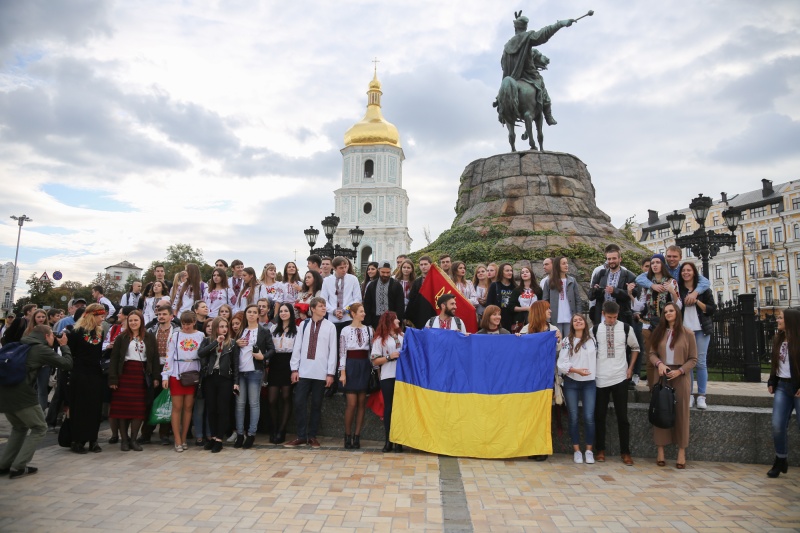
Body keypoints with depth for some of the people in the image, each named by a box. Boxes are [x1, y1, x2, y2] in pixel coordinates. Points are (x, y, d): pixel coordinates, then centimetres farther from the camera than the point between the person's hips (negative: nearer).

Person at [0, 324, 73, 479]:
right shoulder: (41, 349, -3)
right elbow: (67, 363, -1)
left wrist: (56, 347, 25)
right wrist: (64, 346, 13)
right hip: (22, 395, -8)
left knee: (19, 427, 28)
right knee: (39, 428, 9)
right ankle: (18, 467, 4)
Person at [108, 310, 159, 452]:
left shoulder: (149, 337, 6)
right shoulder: (122, 338, 2)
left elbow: (155, 357, 6)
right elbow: (114, 358, -1)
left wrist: (155, 377, 0)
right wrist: (113, 379, -7)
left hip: (142, 375, 1)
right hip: (125, 374, -1)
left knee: (139, 408, 1)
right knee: (123, 407, 1)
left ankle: (134, 439, 12)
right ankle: (124, 439, 12)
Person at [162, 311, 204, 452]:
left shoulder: (201, 336, 2)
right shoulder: (175, 335, 0)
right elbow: (169, 356, -2)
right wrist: (165, 376, -7)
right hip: (177, 374, -1)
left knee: (188, 407, 6)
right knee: (177, 407, 1)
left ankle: (184, 439, 16)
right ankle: (178, 441, 7)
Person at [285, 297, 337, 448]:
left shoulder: (330, 327, -1)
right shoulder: (304, 325, 5)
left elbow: (333, 350, -2)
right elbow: (297, 347, 5)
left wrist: (330, 373, -5)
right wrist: (294, 369, 1)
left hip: (320, 372, -1)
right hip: (303, 371, 2)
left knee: (316, 405, 8)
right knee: (299, 403, 1)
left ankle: (312, 436, 19)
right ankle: (301, 436, 12)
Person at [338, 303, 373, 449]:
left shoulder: (369, 330, 9)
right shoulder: (346, 330, 0)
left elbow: (372, 350, 11)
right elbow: (342, 353, -1)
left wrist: (375, 369, 5)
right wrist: (342, 372, -8)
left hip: (365, 367, 3)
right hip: (351, 367, -3)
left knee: (362, 403, 4)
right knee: (352, 404, -5)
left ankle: (357, 436, 13)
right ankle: (347, 436, 11)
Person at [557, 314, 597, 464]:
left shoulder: (592, 339, 7)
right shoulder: (567, 341, 1)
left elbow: (597, 358, 8)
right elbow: (561, 363, -5)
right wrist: (576, 370, -17)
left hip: (589, 382, 1)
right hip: (571, 382, -1)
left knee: (589, 417, -5)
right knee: (573, 417, 3)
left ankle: (589, 450, 7)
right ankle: (576, 450, 12)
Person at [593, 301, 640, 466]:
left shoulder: (626, 328, -1)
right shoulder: (595, 330, -2)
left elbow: (635, 348, 13)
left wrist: (630, 368, 7)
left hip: (620, 378, 0)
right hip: (600, 378, 0)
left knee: (622, 416, 4)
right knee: (599, 415, 6)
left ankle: (625, 452, 15)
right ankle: (600, 450, 18)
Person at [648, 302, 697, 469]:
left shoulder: (688, 333, 0)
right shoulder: (659, 332, 8)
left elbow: (693, 359, -1)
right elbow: (651, 352, 6)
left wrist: (680, 370, -14)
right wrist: (659, 363, -13)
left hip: (680, 377, -2)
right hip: (661, 376, 2)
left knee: (681, 414, 2)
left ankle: (681, 452, 12)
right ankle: (660, 451, 12)